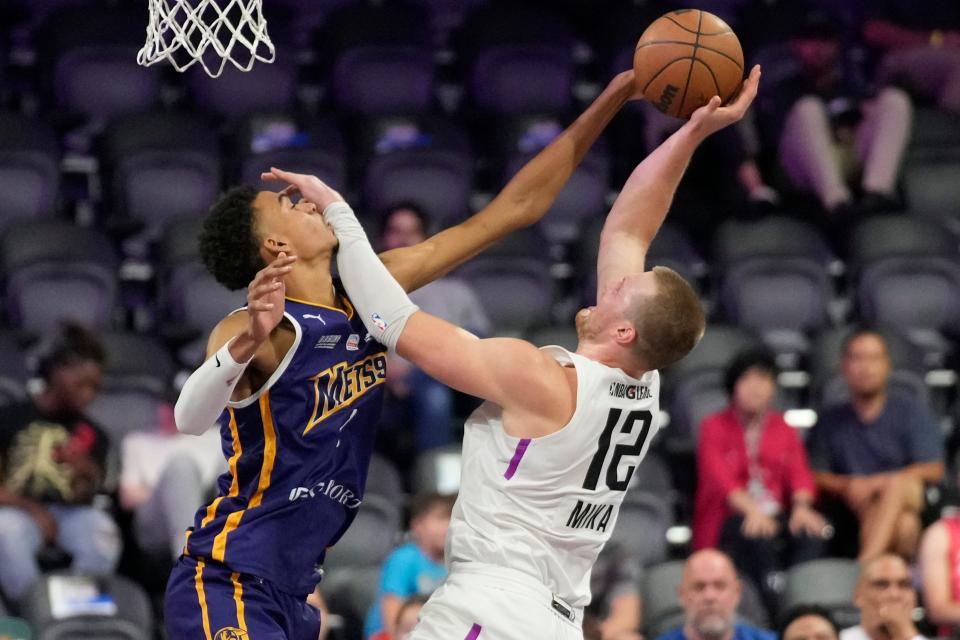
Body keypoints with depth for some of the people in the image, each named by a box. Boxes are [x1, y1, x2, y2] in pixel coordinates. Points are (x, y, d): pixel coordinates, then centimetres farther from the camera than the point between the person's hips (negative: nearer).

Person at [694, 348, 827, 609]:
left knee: (811, 529, -30)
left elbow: (800, 474, 5)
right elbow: (720, 479, -9)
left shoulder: (782, 429, 20)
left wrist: (801, 506, -20)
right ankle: (774, 598, -50)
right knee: (754, 532, -38)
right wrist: (751, 510, -29)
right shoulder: (715, 428, 8)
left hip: (776, 513, 3)